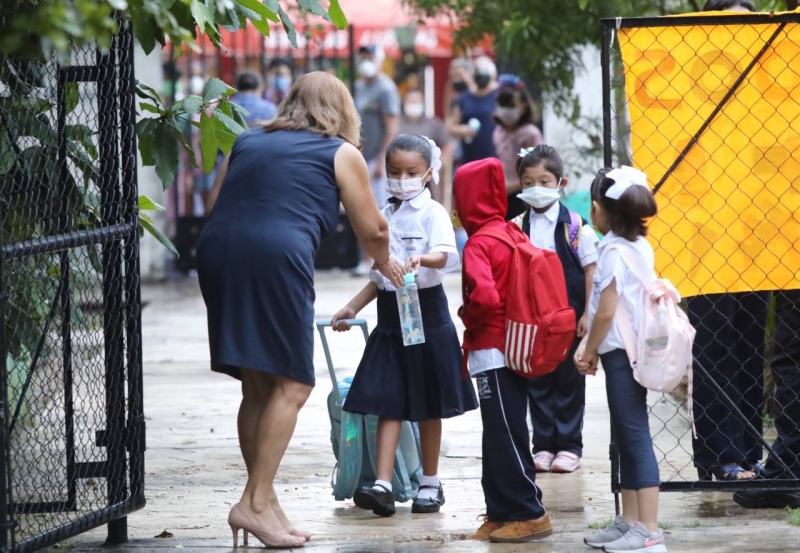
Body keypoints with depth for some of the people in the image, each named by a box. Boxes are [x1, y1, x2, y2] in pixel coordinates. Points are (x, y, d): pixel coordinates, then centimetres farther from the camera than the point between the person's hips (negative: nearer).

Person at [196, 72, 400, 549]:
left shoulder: (248, 143, 26)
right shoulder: (342, 154, 14)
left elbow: (215, 204, 19)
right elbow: (372, 229, 18)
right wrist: (385, 263, 38)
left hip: (217, 253, 6)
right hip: (276, 257, -6)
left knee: (258, 385, 13)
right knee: (292, 384, -2)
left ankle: (264, 500, 13)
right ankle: (255, 502, -9)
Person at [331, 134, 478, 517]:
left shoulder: (432, 213, -7)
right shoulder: (384, 216, 12)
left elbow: (446, 254, -26)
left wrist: (421, 259, -47)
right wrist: (352, 309, 16)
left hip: (427, 313, -5)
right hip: (390, 314, 5)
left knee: (428, 406, 6)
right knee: (387, 401, -4)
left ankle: (430, 483, 18)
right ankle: (382, 486, -12)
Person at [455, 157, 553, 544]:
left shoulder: (478, 244, -15)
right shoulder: (516, 236, 10)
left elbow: (484, 296, -28)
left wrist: (467, 318, -8)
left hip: (491, 351, -9)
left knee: (504, 435, -4)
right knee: (500, 435, 13)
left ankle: (530, 514, -2)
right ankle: (501, 513, 16)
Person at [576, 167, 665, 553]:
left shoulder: (612, 250, -15)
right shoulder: (641, 247, 10)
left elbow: (606, 311, -17)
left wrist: (590, 351, -4)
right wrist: (591, 347, 14)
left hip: (621, 353, -9)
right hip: (635, 349, 9)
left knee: (635, 436, -8)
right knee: (627, 437, 14)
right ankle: (629, 521, 21)